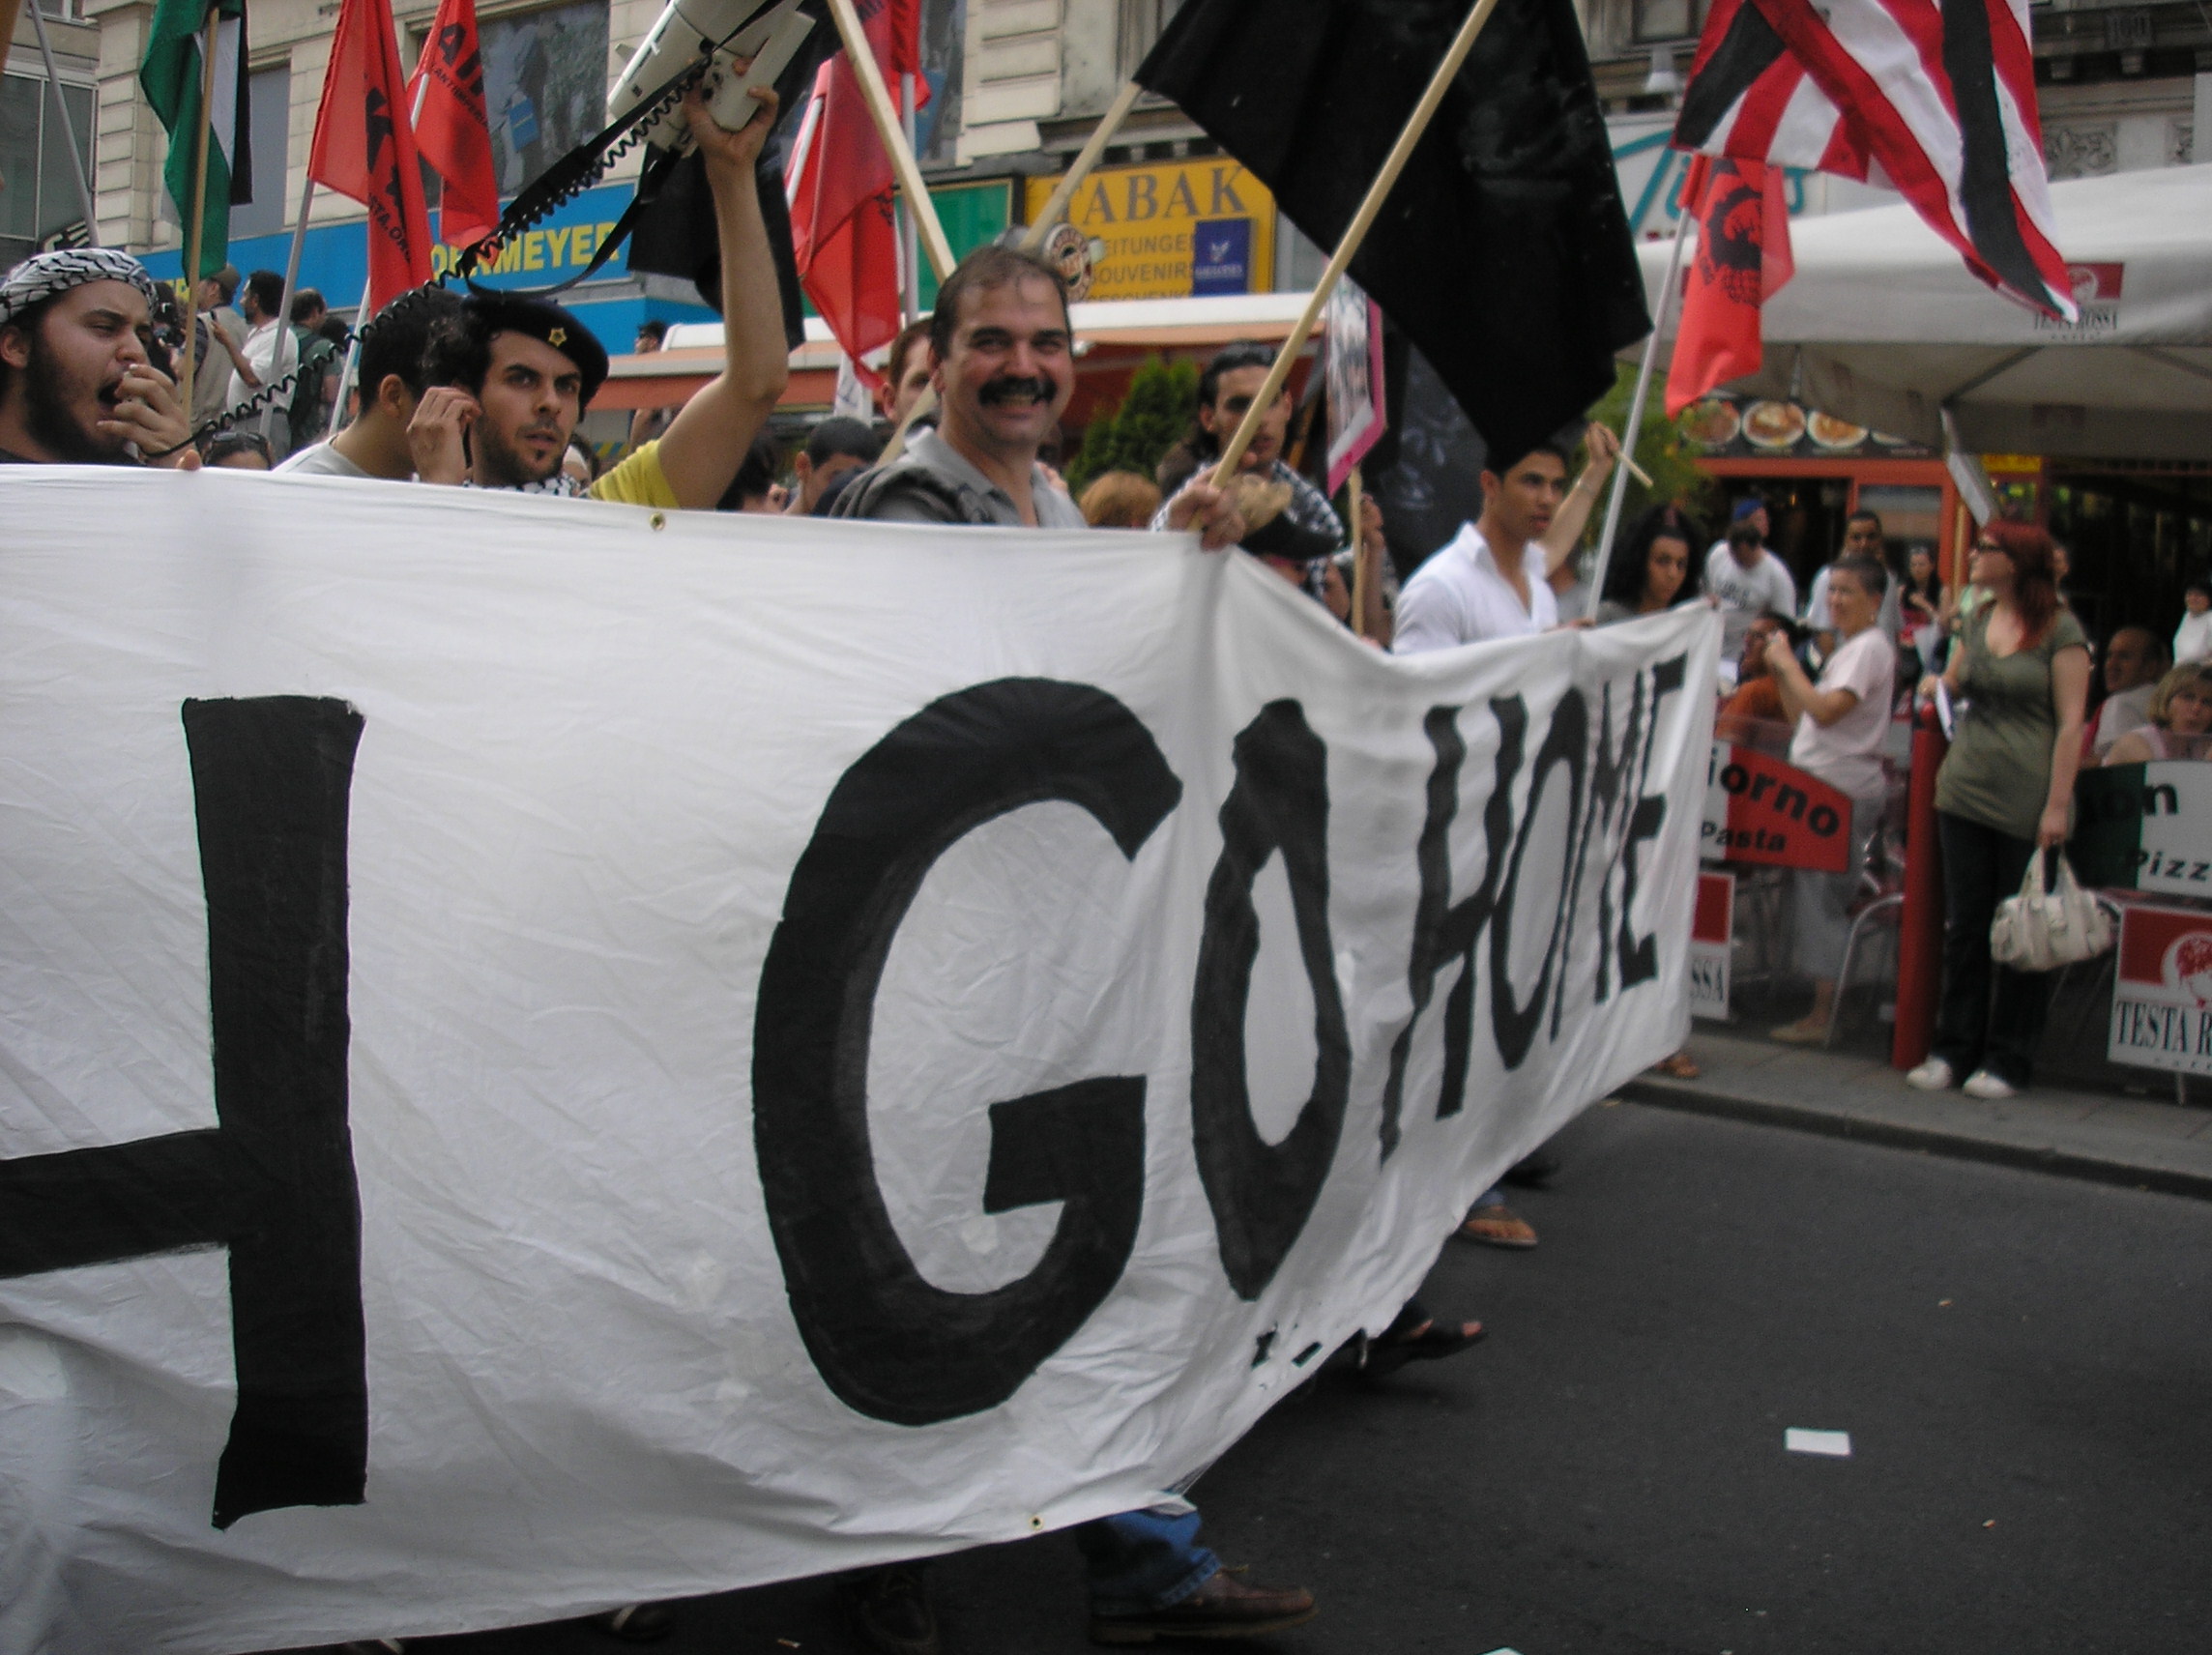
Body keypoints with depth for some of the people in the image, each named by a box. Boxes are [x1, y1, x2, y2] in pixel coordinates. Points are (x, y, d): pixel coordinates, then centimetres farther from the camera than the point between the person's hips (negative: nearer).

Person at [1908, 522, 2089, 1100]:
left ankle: (2007, 1059, 13)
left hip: (2026, 803, -5)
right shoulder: (1977, 619, 10)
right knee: (1964, 927, 9)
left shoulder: (2060, 630, -7)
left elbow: (2071, 723, -10)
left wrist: (2057, 804, -14)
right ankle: (1954, 1047, 17)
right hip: (1964, 792, 5)